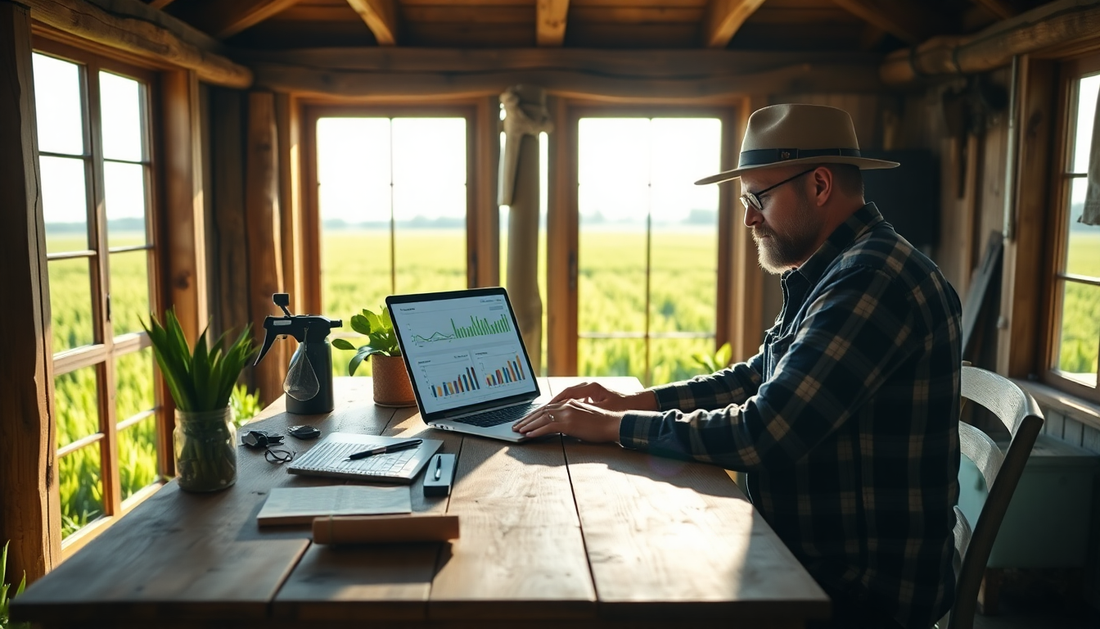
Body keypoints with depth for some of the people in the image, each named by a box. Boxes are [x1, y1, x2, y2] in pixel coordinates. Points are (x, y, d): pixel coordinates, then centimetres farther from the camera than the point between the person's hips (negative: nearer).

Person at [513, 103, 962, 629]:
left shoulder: (872, 279, -24)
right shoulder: (830, 273, 9)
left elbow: (763, 435, -29)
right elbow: (755, 377, 15)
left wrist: (615, 426, -19)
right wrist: (630, 402, 3)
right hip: (808, 556, 8)